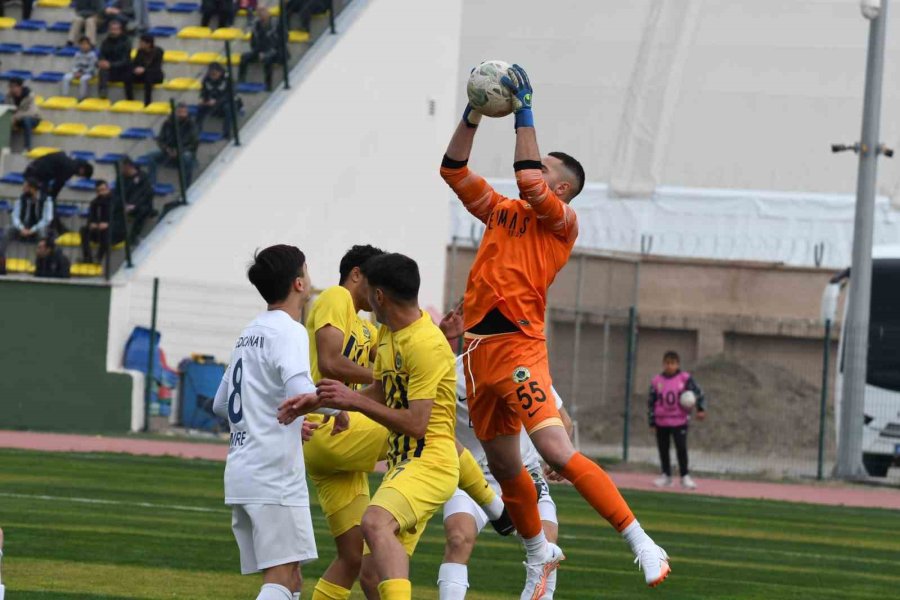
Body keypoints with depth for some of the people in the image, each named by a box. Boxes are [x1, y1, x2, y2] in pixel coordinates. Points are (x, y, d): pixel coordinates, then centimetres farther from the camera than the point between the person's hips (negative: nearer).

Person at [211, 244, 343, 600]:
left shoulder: (249, 333, 19)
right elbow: (300, 393, -26)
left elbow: (221, 405, 26)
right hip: (275, 474, -9)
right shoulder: (289, 332, -8)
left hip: (240, 474, 9)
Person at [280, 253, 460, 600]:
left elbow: (415, 425, -22)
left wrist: (354, 401, -17)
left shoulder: (425, 344, -18)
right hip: (401, 463, 10)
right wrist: (320, 400, 14)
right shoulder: (387, 334, 12)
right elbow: (380, 393, 24)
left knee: (375, 522, -37)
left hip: (429, 463, -10)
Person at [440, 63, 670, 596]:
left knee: (558, 452, -22)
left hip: (518, 347, -7)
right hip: (478, 348, 8)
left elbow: (528, 179, -17)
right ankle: (539, 553, 36)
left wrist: (524, 115, -10)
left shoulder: (562, 222, -1)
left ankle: (642, 544, -22)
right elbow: (455, 170, 20)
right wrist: (474, 115, 11)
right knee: (505, 467, 15)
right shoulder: (503, 213, 19)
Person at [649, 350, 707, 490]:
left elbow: (698, 393, -4)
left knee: (681, 448, -9)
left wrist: (701, 409, -18)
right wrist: (652, 422, 4)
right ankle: (666, 476, 19)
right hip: (661, 422, 3)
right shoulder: (657, 381, 2)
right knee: (663, 450, 8)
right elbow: (651, 403, 6)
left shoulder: (685, 379, -4)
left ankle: (685, 477, -1)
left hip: (680, 421, -3)